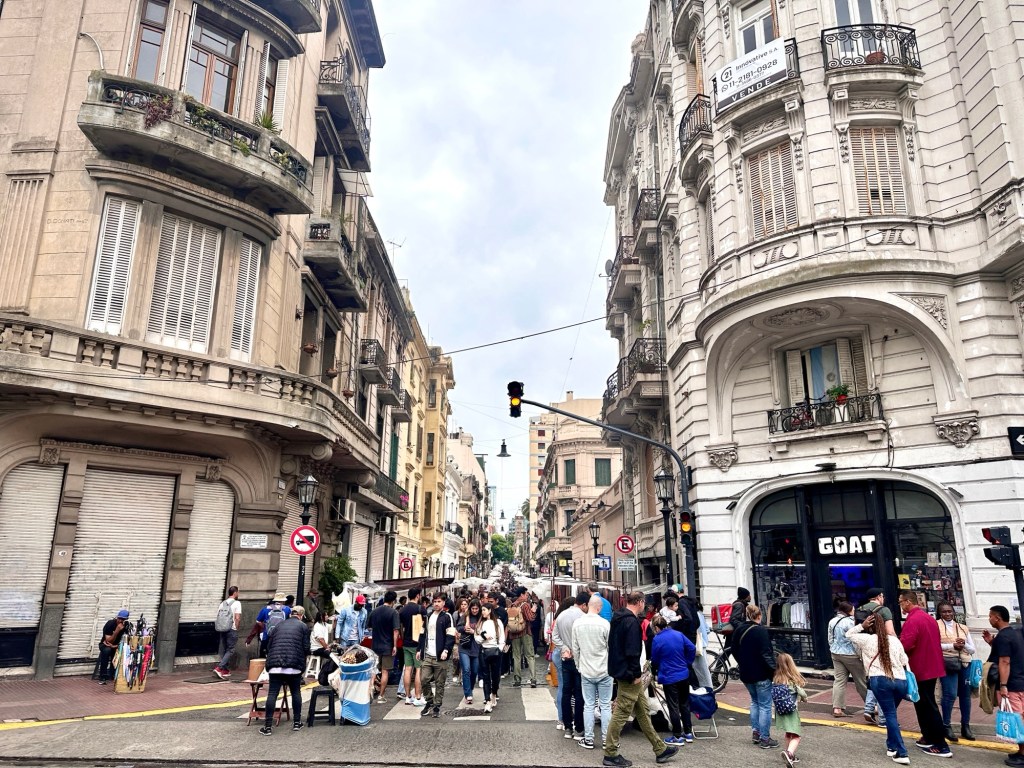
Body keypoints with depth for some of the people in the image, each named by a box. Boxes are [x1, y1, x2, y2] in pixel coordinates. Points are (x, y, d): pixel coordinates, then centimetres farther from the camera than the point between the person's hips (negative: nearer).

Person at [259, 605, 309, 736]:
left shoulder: (279, 625, 20)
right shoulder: (303, 626, 9)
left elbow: (268, 645, 18)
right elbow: (306, 648, 2)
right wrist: (302, 662, 21)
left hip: (275, 664, 2)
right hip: (294, 665, -2)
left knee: (272, 694, 2)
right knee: (296, 692, 13)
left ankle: (268, 726, -1)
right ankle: (296, 722, 18)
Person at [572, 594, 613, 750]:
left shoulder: (577, 623, -5)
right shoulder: (604, 624, -14)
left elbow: (575, 648, 3)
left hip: (586, 671, 2)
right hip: (604, 671, -2)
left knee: (588, 705, 9)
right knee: (606, 705, 7)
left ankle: (588, 739, 13)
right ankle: (607, 739, 12)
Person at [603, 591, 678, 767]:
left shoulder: (618, 618, 12)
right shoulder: (632, 622, -19)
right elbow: (632, 651, -24)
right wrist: (636, 674, -17)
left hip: (620, 669, 10)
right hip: (628, 674, -10)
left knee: (643, 711, 15)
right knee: (621, 714, -2)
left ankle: (660, 749, 23)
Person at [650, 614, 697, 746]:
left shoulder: (657, 640, -15)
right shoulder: (678, 634, 0)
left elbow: (654, 660, -5)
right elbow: (692, 648, 0)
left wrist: (653, 665, 17)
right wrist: (687, 663, 11)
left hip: (669, 678, -6)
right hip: (684, 675, 6)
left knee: (674, 707, 4)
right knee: (685, 704, 17)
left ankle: (677, 736, 10)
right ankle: (688, 733, 25)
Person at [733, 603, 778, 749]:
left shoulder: (738, 631, 6)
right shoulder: (760, 631, -17)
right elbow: (766, 653, -21)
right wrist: (773, 669, -12)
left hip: (745, 673, 7)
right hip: (761, 674, -7)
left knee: (755, 702, 22)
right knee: (765, 705, 2)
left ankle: (755, 733, 23)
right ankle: (765, 739, 4)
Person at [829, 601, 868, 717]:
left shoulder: (832, 621, 7)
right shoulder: (849, 622, -17)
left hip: (836, 654, 7)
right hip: (850, 654, -6)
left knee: (839, 680, 5)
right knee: (862, 681, 9)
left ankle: (837, 708, 0)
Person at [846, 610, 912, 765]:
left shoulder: (867, 639, 4)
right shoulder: (895, 640, 13)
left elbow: (849, 634, 17)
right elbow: (904, 661, 17)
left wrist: (861, 626, 9)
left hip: (880, 680, -4)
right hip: (901, 681, 4)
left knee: (890, 714, 0)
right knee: (891, 713, 22)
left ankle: (902, 753, -5)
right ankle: (892, 746, 29)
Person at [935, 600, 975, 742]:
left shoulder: (963, 628, 16)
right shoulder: (936, 625, 1)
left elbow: (973, 650, 14)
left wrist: (964, 644, -6)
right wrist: (952, 646, -16)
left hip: (964, 664, 5)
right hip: (947, 664, -5)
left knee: (965, 694, 8)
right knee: (950, 694, -10)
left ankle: (965, 726, 21)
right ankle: (947, 726, 0)